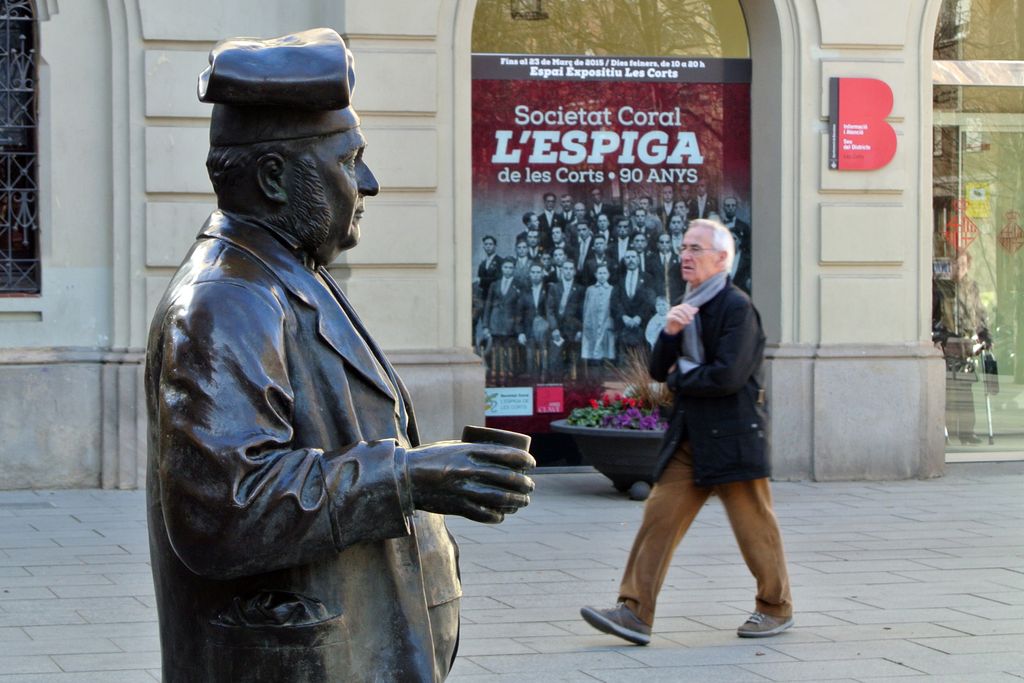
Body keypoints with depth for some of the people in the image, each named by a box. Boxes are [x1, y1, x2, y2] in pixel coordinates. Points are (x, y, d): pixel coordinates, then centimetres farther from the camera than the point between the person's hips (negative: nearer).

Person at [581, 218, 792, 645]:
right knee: (660, 515, -2)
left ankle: (776, 608, 21)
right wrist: (670, 332, -7)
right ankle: (635, 613, -5)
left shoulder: (737, 307, -11)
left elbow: (728, 376, -22)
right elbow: (659, 371, 12)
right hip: (689, 436, 8)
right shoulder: (687, 308, 15)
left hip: (732, 435, -8)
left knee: (753, 525, 3)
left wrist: (681, 379, -5)